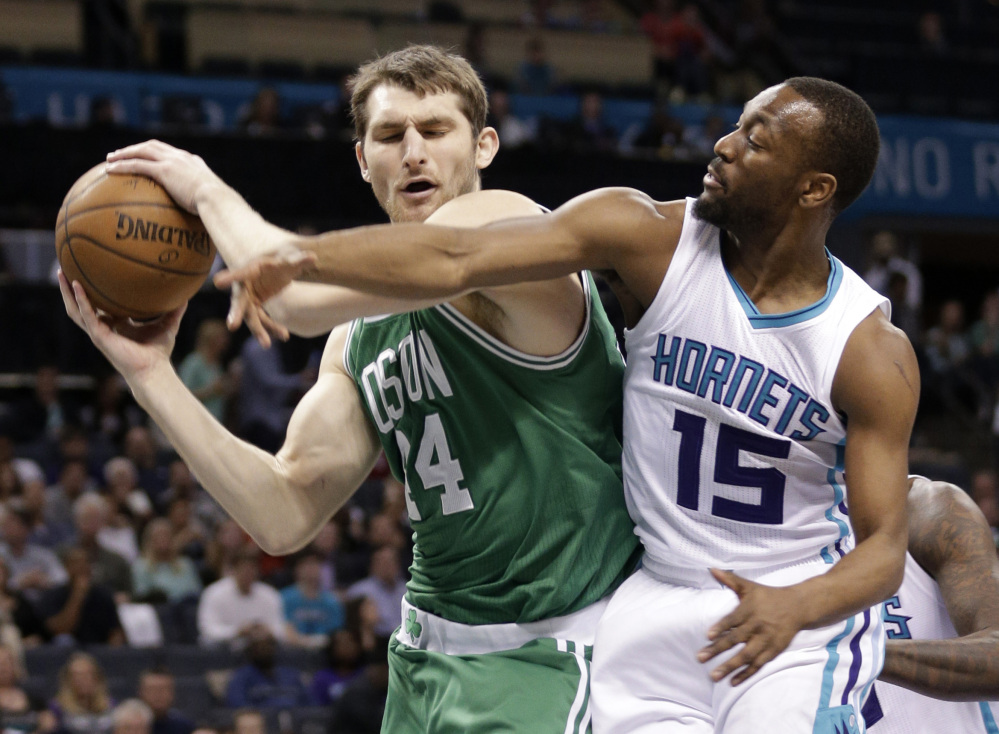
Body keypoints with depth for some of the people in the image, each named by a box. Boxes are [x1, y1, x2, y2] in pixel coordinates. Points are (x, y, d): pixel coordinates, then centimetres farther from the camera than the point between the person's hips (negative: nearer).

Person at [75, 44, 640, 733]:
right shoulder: (362, 337, 13)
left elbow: (302, 294, -24)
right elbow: (287, 514, 9)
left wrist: (211, 191, -7)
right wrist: (151, 373, 5)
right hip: (431, 651, 8)